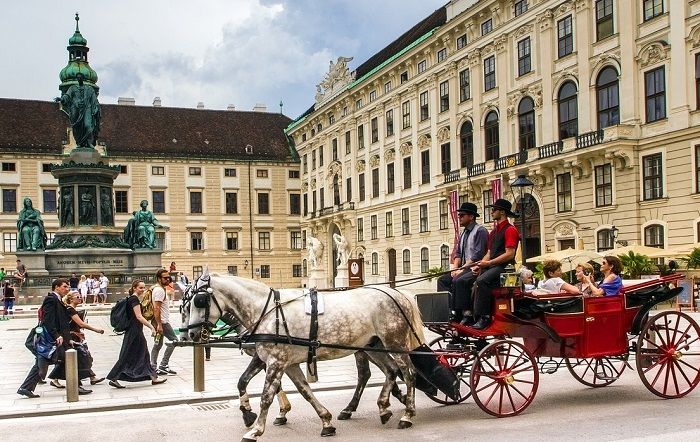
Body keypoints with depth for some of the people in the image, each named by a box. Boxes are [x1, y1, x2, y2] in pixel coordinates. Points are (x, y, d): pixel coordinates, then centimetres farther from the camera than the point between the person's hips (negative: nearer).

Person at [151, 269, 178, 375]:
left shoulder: (161, 288, 17)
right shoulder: (159, 290, -16)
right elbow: (156, 308, -23)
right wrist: (159, 325, -25)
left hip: (160, 322, 10)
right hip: (162, 321, -10)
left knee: (158, 344, 12)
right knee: (173, 340, -6)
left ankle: (153, 367, 14)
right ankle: (163, 365, -5)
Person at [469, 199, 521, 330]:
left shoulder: (510, 230, -5)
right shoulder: (494, 232, 23)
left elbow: (509, 254, -14)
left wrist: (488, 263, -15)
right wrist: (479, 265, 4)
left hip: (504, 266, -9)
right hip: (492, 266, 9)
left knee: (481, 280, -33)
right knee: (472, 283, -15)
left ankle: (484, 317, -31)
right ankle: (471, 316, -19)